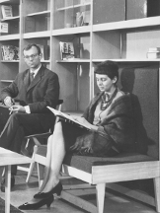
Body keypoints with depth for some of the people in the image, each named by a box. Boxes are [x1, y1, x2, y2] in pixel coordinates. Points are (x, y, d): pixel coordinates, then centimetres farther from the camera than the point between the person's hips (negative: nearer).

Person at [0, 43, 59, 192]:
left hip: (42, 119, -5)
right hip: (23, 119, 5)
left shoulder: (51, 77, 0)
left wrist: (26, 109, -20)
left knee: (15, 117, -34)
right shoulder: (21, 76, 20)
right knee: (18, 130, -30)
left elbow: (49, 103, -10)